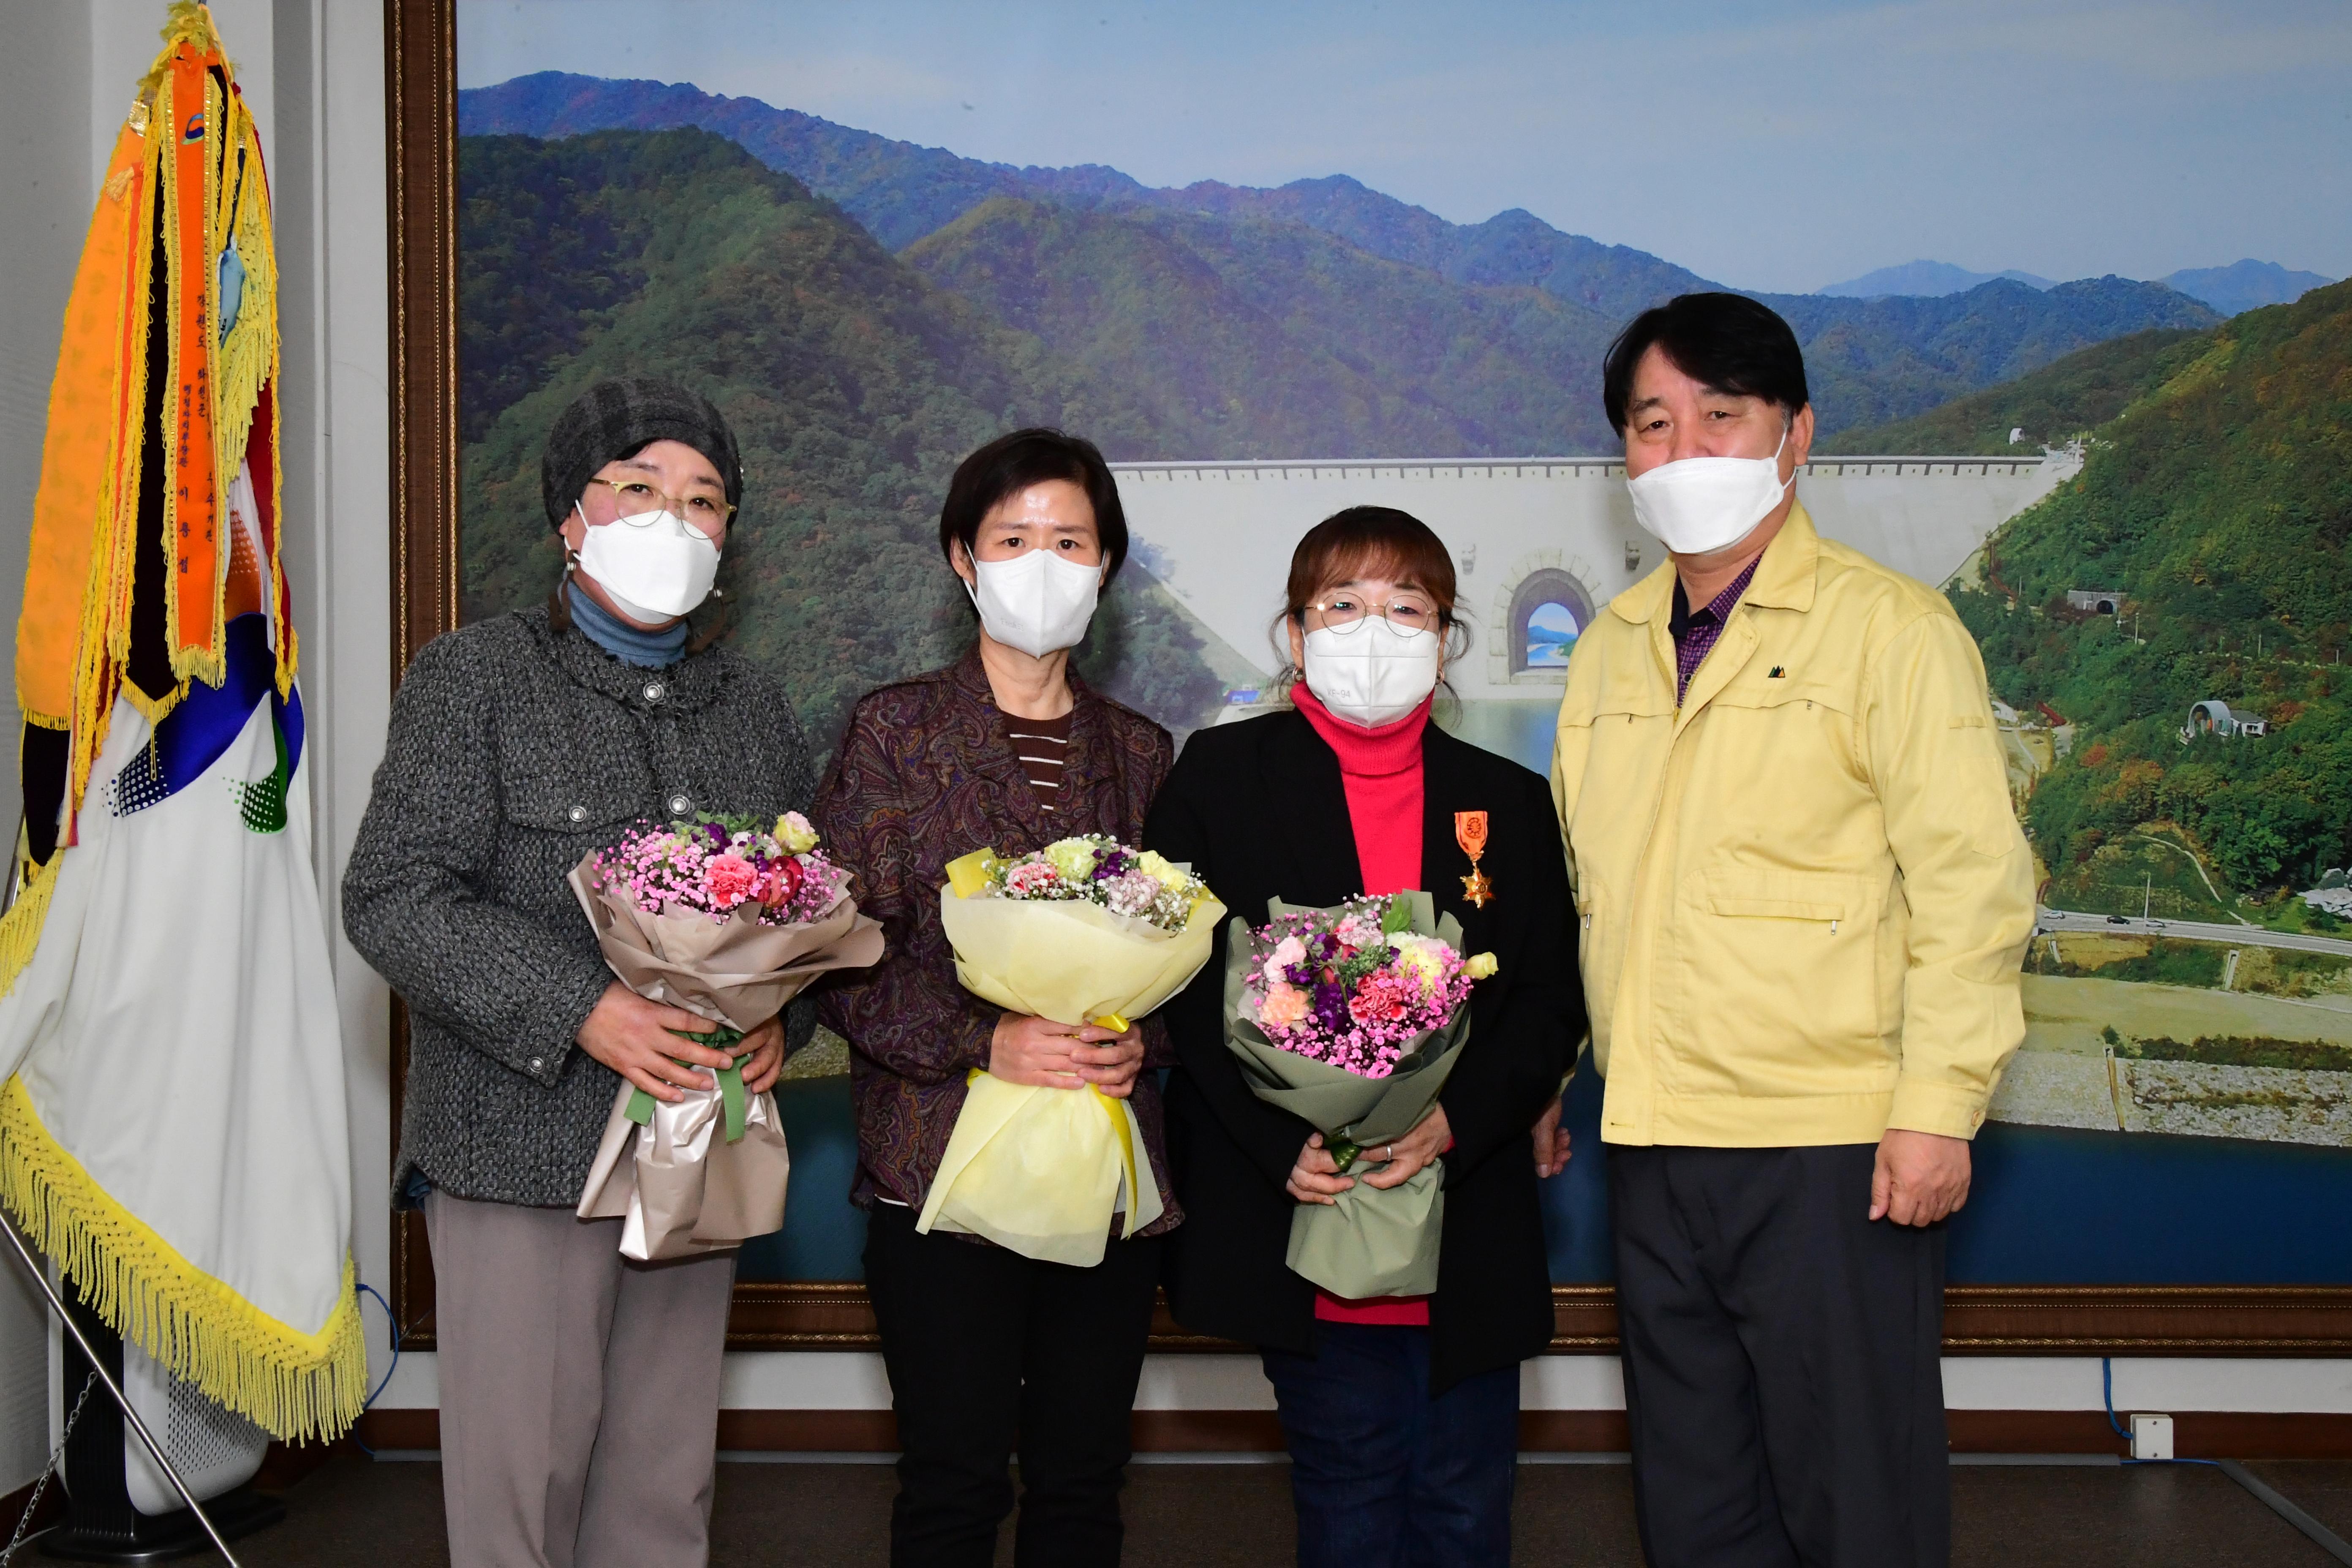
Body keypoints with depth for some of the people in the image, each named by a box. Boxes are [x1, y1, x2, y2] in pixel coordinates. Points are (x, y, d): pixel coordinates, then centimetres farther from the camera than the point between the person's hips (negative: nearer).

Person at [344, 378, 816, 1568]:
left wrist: (782, 1012, -3)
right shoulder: (475, 679, -2)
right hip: (522, 1149, -4)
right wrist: (580, 1010, -20)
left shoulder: (752, 707, 14)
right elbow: (393, 899, -10)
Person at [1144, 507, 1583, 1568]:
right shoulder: (1220, 776, 2)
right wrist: (1282, 1144, -14)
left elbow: (1552, 1002, 5)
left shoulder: (1509, 802, 8)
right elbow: (1185, 985, -3)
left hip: (1471, 1232, 2)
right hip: (1300, 1213, -2)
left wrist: (1456, 1118, -14)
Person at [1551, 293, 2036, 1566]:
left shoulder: (1889, 625, -5)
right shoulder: (1608, 650, 13)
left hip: (1831, 1146, -6)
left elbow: (1971, 879, -9)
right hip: (1652, 1145, 6)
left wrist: (1939, 1108, -14)